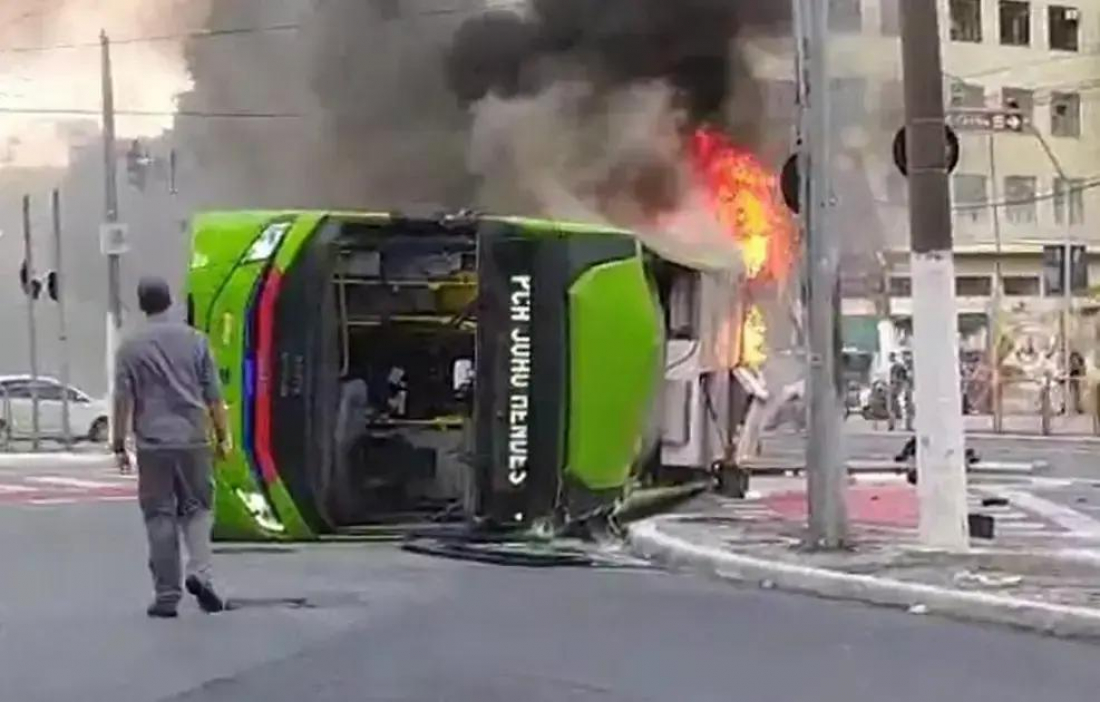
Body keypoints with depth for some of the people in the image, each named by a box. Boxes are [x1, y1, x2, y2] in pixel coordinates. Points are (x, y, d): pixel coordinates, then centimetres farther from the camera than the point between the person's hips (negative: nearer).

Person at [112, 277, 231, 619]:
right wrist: (222, 436, 11)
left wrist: (119, 445, 5)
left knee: (160, 517, 5)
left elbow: (123, 401, -2)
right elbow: (213, 395, 3)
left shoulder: (131, 347, 0)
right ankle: (199, 571, -11)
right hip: (193, 440, 1)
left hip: (153, 443, -1)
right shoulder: (195, 340, 3)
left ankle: (167, 595, 6)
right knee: (197, 508, 12)